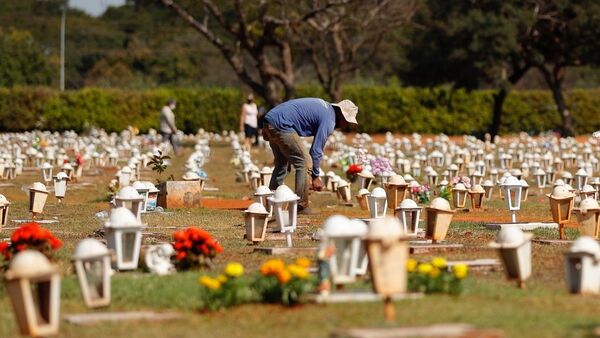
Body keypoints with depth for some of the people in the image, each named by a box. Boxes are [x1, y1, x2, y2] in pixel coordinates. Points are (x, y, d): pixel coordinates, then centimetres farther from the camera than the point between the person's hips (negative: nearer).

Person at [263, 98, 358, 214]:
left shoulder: (325, 107, 20)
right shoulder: (329, 121, -8)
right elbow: (316, 150, -9)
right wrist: (315, 177, 1)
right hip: (281, 125, -10)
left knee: (281, 164, 20)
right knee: (303, 163, -4)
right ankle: (301, 207, -2)